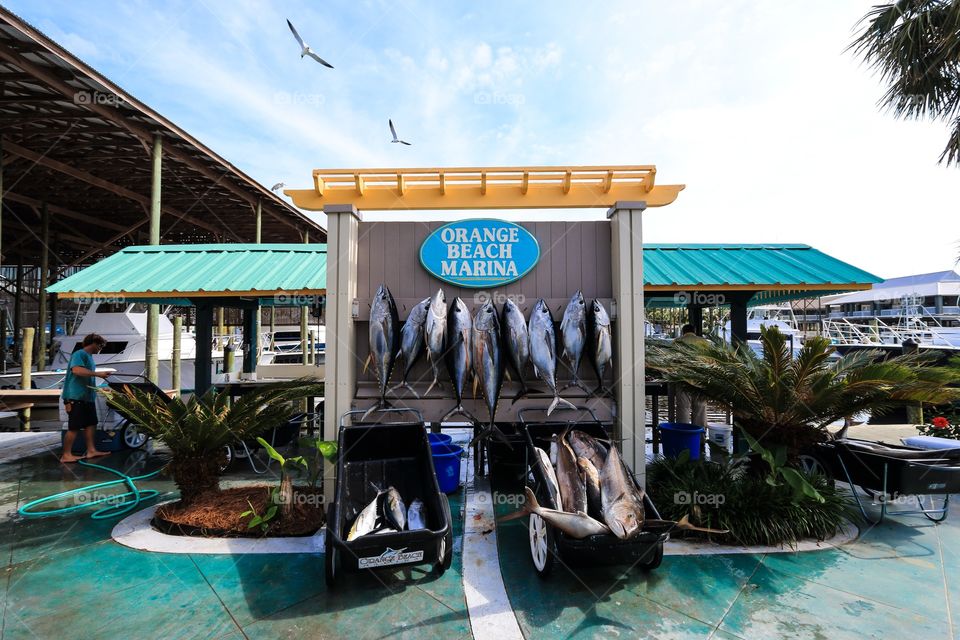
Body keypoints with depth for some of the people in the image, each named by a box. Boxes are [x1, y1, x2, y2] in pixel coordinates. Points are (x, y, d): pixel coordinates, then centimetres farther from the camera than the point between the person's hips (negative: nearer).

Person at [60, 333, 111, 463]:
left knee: (91, 423, 11)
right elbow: (76, 370, -28)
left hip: (87, 397, 10)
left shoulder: (89, 356, 18)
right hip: (76, 397, -10)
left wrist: (101, 389, 26)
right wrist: (98, 373, -25)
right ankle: (66, 455, 4)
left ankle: (91, 450, 16)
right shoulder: (79, 354, -10)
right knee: (74, 427, -4)